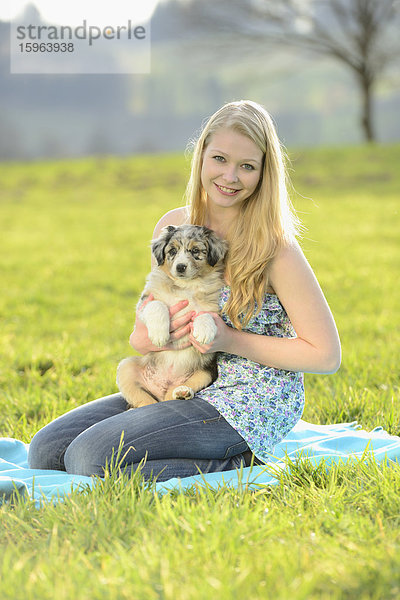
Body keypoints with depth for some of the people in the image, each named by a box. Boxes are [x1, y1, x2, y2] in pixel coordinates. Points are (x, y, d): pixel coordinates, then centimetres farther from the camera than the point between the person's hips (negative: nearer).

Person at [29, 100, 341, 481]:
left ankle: (235, 463, -6)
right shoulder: (173, 225, 3)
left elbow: (326, 355, -14)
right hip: (183, 390, 8)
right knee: (46, 450, 1)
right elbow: (141, 336, 14)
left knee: (91, 458, -21)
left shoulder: (273, 246, -15)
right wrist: (152, 335, -12)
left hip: (251, 405, -8)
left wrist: (231, 340, -19)